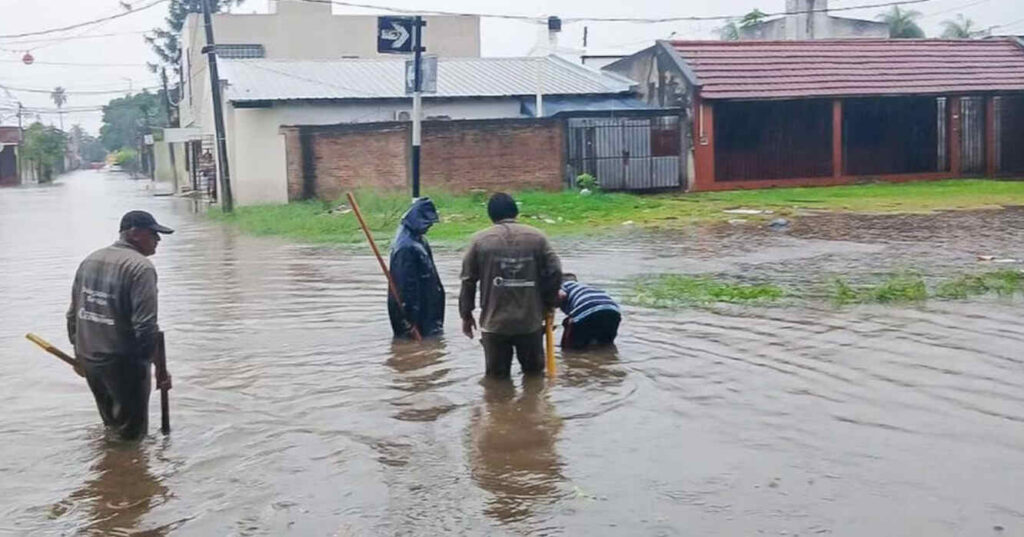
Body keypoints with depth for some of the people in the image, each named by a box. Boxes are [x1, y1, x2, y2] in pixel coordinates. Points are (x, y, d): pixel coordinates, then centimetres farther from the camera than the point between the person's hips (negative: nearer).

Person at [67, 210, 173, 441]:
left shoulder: (90, 260, 9)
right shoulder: (141, 267, -16)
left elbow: (73, 314, 13)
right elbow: (145, 325, -22)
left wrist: (80, 351, 22)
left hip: (88, 358, 8)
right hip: (123, 361, -8)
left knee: (111, 420, 25)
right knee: (132, 431, 4)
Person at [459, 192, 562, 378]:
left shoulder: (480, 240, -1)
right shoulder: (537, 237, 1)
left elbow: (468, 281, 1)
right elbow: (554, 272, -2)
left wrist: (466, 315, 11)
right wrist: (549, 303, 13)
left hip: (494, 323, -1)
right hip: (531, 322, 1)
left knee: (496, 376, 9)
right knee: (534, 372, 17)